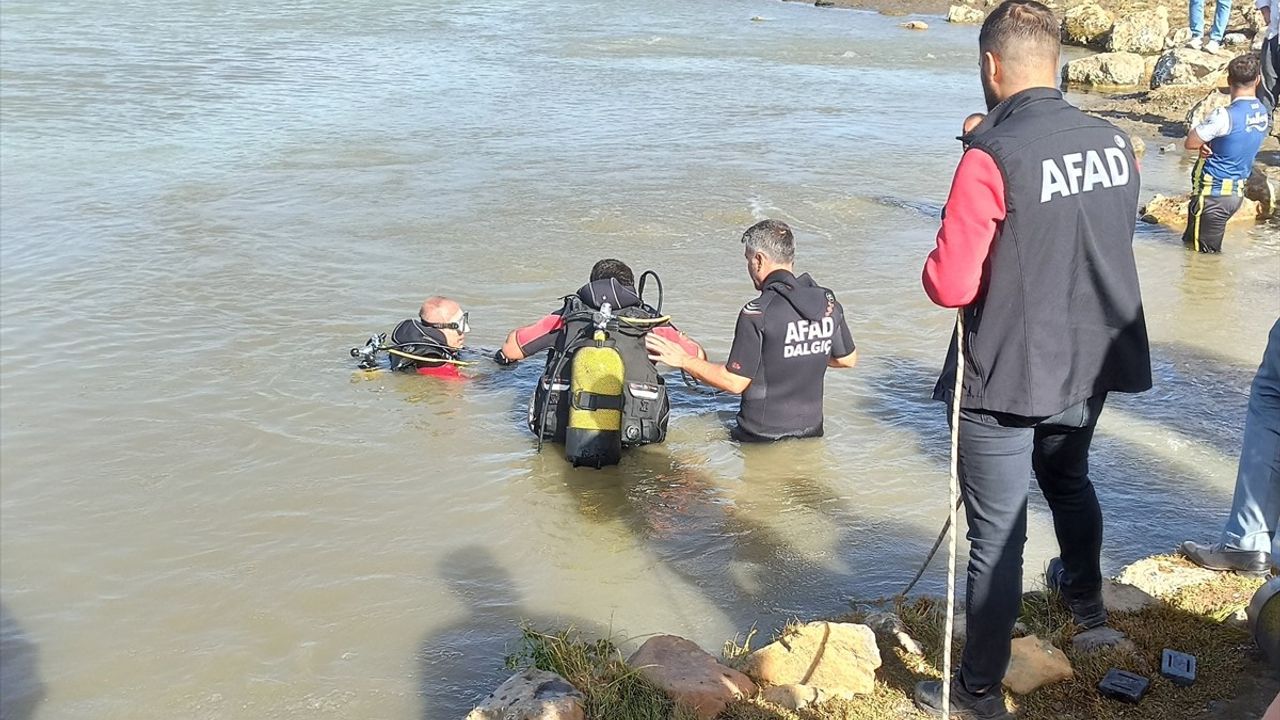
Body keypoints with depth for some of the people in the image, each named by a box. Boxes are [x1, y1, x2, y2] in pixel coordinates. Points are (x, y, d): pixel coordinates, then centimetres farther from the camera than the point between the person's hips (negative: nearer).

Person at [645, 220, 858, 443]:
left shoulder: (757, 313, -17)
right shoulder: (828, 302, 1)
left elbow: (734, 382, -15)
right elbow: (848, 359, 14)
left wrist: (684, 360, -3)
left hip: (763, 437, -6)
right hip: (811, 431, 6)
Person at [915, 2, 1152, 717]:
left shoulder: (992, 157, -22)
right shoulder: (1116, 142, -3)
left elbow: (951, 286, -24)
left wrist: (939, 264, -1)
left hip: (1008, 381, -7)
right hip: (1091, 366, 7)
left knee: (997, 535, 3)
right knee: (1070, 479, 31)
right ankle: (1086, 597, 55)